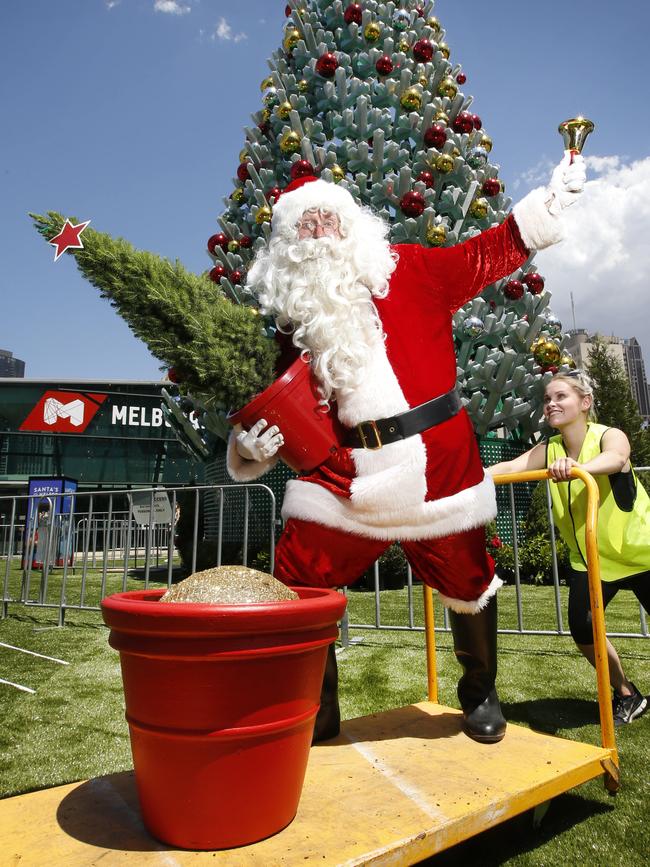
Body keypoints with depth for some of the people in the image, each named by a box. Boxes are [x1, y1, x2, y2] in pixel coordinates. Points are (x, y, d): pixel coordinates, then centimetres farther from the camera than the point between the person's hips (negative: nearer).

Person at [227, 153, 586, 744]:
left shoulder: (411, 271, 5)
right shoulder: (294, 316, 11)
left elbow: (492, 252, 9)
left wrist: (555, 196, 5)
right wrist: (255, 446, -5)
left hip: (440, 467, -1)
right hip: (342, 477, 2)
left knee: (468, 585, 13)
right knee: (293, 597, -2)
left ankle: (480, 695, 44)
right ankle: (313, 715, 25)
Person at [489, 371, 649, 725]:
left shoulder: (610, 436, -19)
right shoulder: (548, 451, -7)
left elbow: (615, 458, -43)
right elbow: (511, 466, -23)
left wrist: (578, 467, -65)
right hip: (590, 558, 4)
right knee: (582, 628, -6)